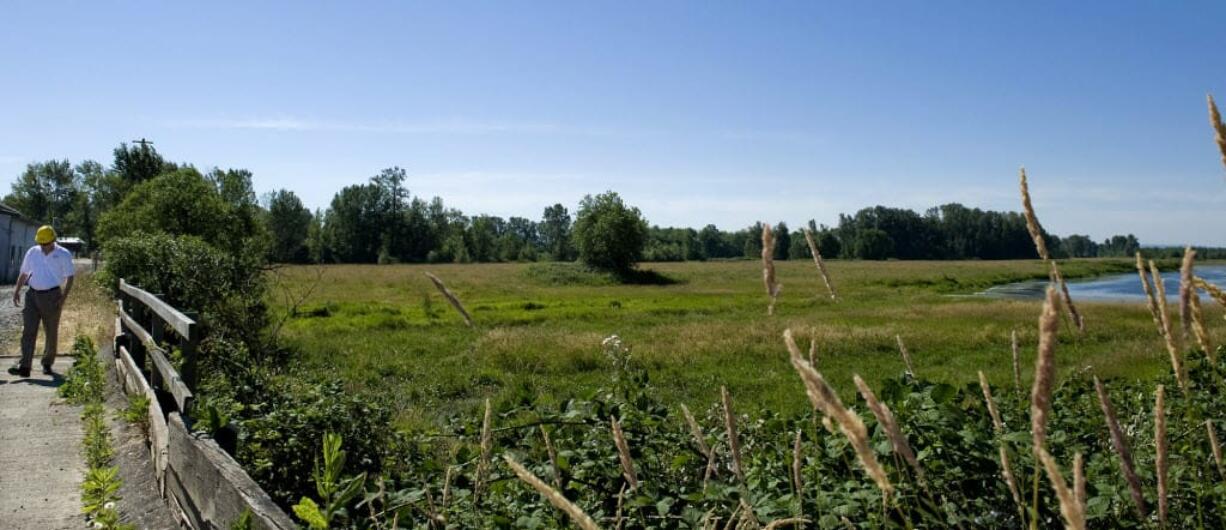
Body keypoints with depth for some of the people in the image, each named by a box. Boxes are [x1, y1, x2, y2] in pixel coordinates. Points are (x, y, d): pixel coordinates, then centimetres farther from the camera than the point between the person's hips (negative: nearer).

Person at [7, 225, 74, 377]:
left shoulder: (63, 255, -3)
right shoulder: (32, 252, 7)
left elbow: (69, 278, -3)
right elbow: (23, 273, 16)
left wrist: (63, 298, -12)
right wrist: (17, 290, 4)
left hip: (52, 296, -3)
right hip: (32, 295, 3)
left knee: (51, 333, 6)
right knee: (28, 330, -6)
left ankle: (47, 364, 20)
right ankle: (24, 366, -11)